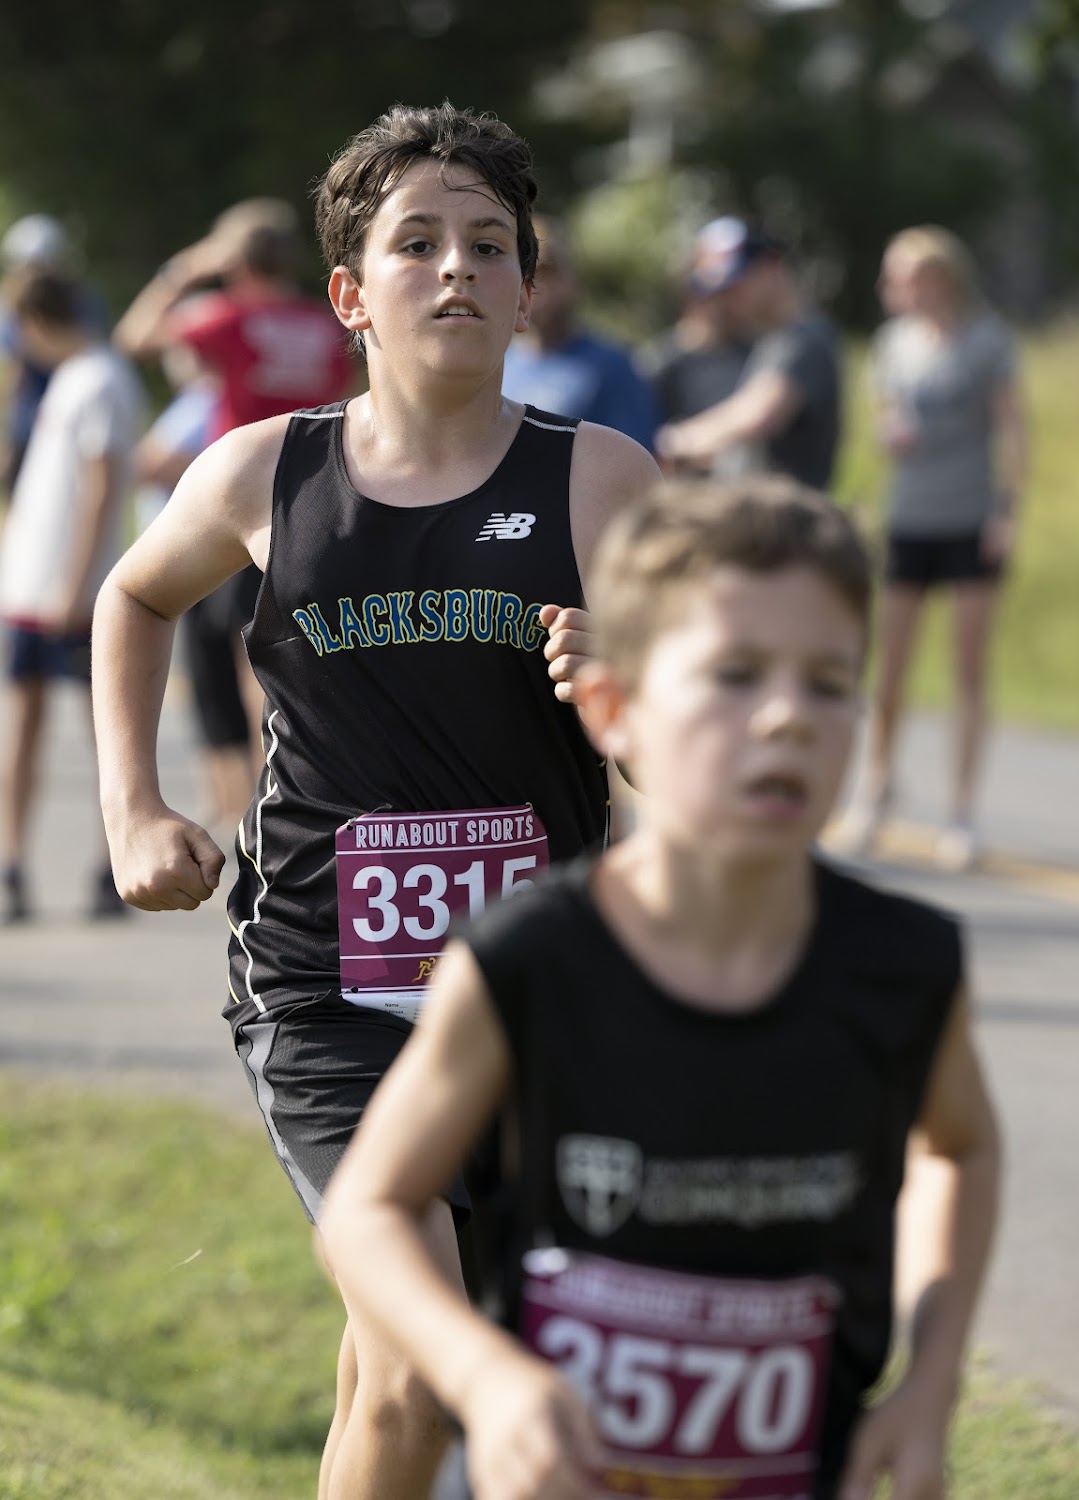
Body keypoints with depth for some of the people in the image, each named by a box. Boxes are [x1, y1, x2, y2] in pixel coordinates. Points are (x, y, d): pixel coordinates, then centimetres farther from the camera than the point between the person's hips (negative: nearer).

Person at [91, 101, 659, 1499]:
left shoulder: (598, 480, -3)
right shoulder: (265, 476, 0)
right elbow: (134, 599, 22)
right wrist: (131, 813, 13)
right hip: (323, 996, -1)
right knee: (417, 1366, -18)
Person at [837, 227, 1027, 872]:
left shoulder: (988, 339, -3)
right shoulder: (895, 341, 8)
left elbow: (1013, 426, -2)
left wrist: (1008, 509, -10)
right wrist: (889, 434, -4)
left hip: (973, 522, -3)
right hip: (909, 521, 3)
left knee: (971, 670, 0)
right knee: (890, 668, 1)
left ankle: (964, 812, 6)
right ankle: (879, 783, 24)